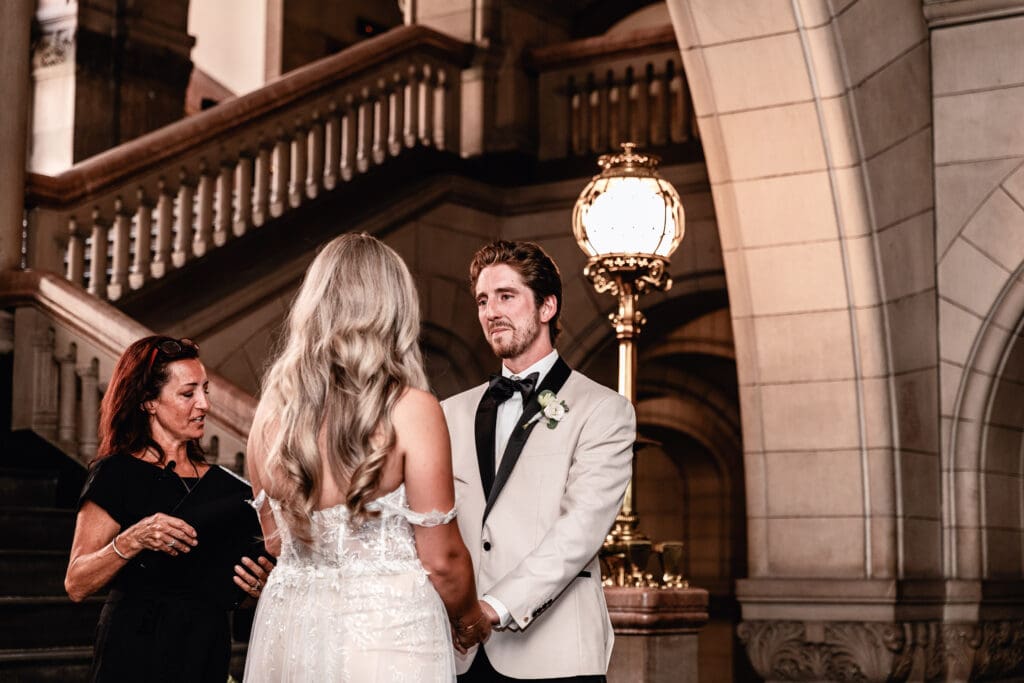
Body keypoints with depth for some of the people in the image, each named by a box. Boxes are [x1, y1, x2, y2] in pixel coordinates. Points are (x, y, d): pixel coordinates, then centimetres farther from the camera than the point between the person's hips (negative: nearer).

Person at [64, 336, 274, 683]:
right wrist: (133, 539, -25)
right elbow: (76, 584, -10)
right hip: (136, 654, -5)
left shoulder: (224, 485, 9)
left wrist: (258, 586, -3)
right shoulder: (117, 475, -5)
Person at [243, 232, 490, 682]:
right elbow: (441, 557, -10)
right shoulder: (411, 410, -15)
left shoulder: (272, 409, -1)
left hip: (290, 629, 5)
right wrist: (470, 620, 10)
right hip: (387, 629, -5)